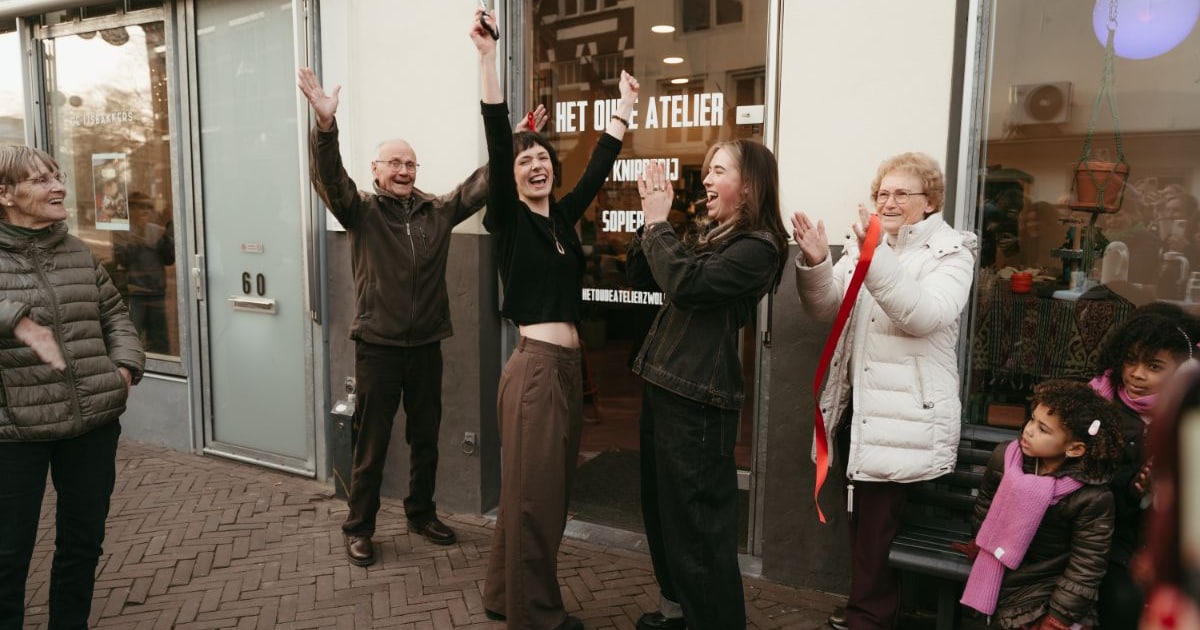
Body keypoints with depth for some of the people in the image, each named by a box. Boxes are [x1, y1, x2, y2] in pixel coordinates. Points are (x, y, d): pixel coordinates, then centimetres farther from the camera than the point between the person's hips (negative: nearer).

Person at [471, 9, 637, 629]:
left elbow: (598, 168, 22)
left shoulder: (562, 216, 11)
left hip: (567, 363, 8)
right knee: (534, 492, 2)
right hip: (535, 364, -7)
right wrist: (487, 58, -25)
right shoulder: (509, 219, -6)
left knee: (549, 489, 15)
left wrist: (623, 106, 29)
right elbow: (496, 142, -18)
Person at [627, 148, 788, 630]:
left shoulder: (758, 246, -13)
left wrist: (658, 222, -15)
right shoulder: (713, 235, 14)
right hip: (664, 385, 10)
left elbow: (685, 284, -26)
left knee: (697, 519, 1)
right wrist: (651, 219, 2)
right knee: (661, 507, 20)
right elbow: (642, 279, 14)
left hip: (697, 396, -9)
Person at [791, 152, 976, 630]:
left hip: (904, 414, -6)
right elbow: (826, 309, 4)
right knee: (861, 516, 16)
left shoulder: (951, 252, -4)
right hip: (855, 406, 6)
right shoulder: (864, 244, 13)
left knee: (878, 524, -3)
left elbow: (924, 316, -23)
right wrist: (815, 264, -15)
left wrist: (876, 258, -33)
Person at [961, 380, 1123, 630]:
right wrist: (979, 545, 21)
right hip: (1000, 576, 2)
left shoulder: (1092, 498, -22)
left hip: (1050, 587, -2)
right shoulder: (1004, 456, -13)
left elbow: (1085, 569, -15)